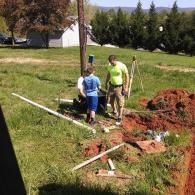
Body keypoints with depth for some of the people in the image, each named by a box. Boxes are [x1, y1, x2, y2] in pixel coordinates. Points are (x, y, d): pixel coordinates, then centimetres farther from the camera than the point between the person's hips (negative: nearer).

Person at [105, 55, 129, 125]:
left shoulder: (122, 66, -19)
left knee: (120, 103, 1)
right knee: (110, 100, 17)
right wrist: (106, 83, 19)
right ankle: (114, 111, 44)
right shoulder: (109, 66, -2)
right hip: (111, 86, 6)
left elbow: (127, 76, -14)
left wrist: (126, 87, -16)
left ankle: (119, 118, 13)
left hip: (119, 87, -5)